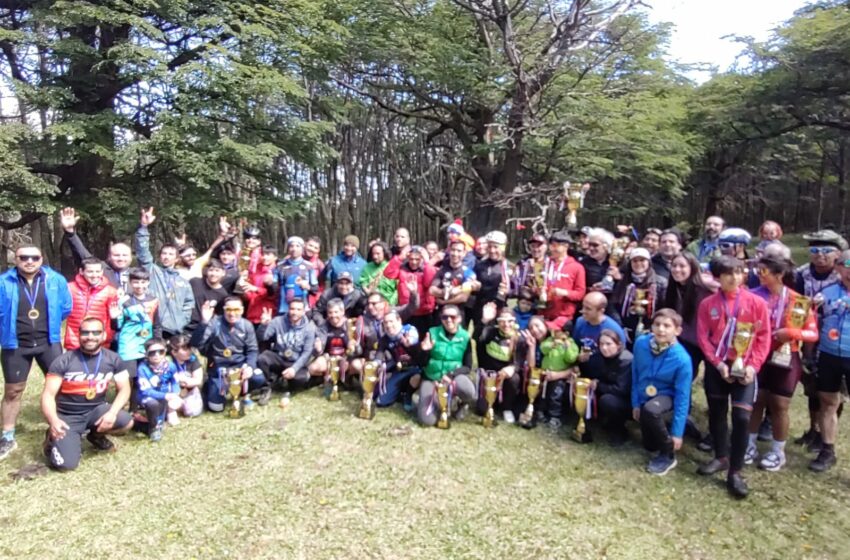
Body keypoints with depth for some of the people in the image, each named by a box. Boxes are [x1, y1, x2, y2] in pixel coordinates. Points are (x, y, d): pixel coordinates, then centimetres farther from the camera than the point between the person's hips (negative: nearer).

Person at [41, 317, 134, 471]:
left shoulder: (112, 359, -4)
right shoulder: (63, 361, -12)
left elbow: (124, 389, -4)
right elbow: (48, 395, -14)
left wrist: (112, 412, -24)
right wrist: (53, 420, -34)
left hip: (96, 410, 3)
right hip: (68, 416, -3)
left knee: (127, 422, -26)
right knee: (66, 464, -21)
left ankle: (97, 435, 10)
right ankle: (54, 439, 16)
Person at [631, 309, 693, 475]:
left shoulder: (682, 359, -29)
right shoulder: (641, 343, -20)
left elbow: (682, 397, -23)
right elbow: (635, 375, -3)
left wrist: (677, 433, -22)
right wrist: (635, 403, 1)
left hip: (667, 396, -4)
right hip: (644, 397, 4)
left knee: (650, 410, -39)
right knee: (650, 445, 14)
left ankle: (668, 455, -15)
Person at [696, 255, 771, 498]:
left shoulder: (756, 302, -2)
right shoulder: (707, 304, 0)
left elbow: (764, 337, -2)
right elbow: (703, 338, -1)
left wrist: (753, 365, -12)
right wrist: (718, 364, -11)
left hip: (745, 367, -2)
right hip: (716, 366, 2)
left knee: (742, 417, -9)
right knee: (716, 413, 12)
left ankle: (735, 472, 2)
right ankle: (721, 457, 32)